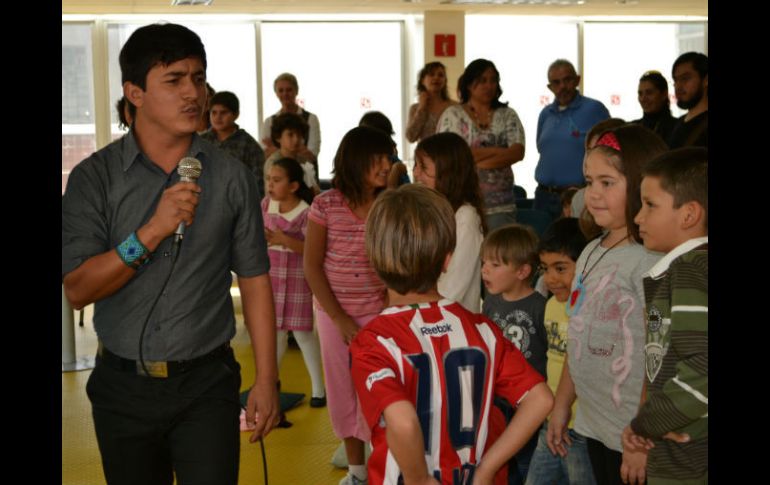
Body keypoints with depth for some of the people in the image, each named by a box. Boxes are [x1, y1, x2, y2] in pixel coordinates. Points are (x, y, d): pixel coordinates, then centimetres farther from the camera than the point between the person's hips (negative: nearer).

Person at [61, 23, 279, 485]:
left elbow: (255, 280, 0)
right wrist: (153, 230, -22)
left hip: (206, 386, 0)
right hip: (123, 386, 1)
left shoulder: (232, 177, -2)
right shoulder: (95, 177, -4)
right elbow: (77, 290, -11)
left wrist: (267, 381, -2)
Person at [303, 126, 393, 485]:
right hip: (334, 311, 1)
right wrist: (340, 320, -7)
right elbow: (312, 267, -5)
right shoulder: (326, 206, -8)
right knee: (343, 389, 11)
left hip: (378, 311, 0)